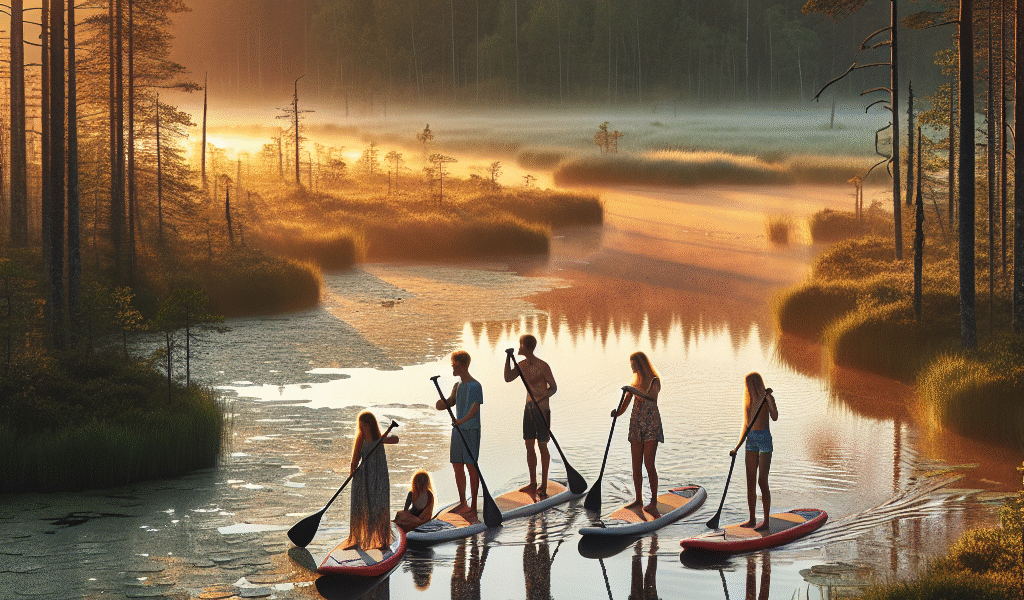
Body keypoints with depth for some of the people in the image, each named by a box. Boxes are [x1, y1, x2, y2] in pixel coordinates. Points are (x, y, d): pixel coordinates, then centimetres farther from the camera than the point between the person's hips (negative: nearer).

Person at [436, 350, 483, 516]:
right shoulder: (458, 386, 14)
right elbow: (449, 403, 15)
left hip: (471, 430, -8)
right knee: (457, 466, 10)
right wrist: (442, 404, -9)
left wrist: (462, 420, -38)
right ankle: (462, 502, 20)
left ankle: (473, 506, -2)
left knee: (471, 466, -6)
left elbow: (475, 409, -21)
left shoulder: (475, 386, -11)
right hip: (458, 430, 8)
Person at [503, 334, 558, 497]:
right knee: (529, 445, 9)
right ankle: (533, 484, 17)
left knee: (542, 446, -1)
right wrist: (508, 358, -4)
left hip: (542, 409, -7)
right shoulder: (522, 365, 5)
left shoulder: (542, 366, -16)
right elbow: (508, 378, 4)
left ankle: (543, 485, 5)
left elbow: (553, 387, -12)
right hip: (529, 408, 7)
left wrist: (540, 399, -27)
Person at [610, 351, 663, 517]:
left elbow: (651, 397, -25)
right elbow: (625, 404, 7)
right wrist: (617, 412, -13)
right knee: (636, 465, 6)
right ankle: (639, 499, 15)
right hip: (636, 425, 6)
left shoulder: (654, 381, -6)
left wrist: (634, 391, -35)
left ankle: (654, 502, -10)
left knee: (649, 464, -12)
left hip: (651, 424, -6)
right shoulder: (635, 382, 13)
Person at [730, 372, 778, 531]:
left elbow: (775, 417, -21)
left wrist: (768, 397, -24)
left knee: (762, 481, -10)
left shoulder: (766, 398, -6)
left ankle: (766, 521, -6)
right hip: (751, 439, 7)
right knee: (750, 482, 6)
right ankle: (752, 519, 12)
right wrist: (737, 448, 13)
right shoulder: (749, 401, 13)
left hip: (764, 440, -7)